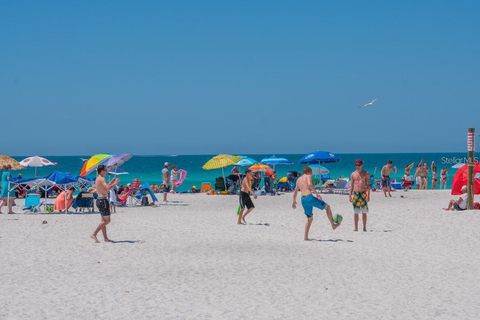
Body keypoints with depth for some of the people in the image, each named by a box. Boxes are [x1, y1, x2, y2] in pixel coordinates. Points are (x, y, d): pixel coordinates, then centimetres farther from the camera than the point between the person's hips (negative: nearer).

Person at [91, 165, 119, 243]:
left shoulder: (97, 179, 16)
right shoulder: (101, 179, -15)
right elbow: (107, 188, -26)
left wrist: (111, 183, 24)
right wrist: (115, 183, -13)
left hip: (99, 200, 11)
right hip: (103, 200, -11)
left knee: (104, 220, 14)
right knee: (107, 220, -9)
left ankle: (105, 238, 17)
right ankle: (94, 234, -12)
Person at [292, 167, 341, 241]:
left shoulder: (298, 179, 22)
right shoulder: (308, 176, 2)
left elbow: (295, 191, 30)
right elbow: (309, 184, -19)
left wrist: (294, 201, 41)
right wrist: (316, 193, -16)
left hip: (303, 200, 7)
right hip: (309, 197, -7)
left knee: (310, 219, 20)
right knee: (327, 207, 13)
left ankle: (305, 237, 12)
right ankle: (333, 225, 14)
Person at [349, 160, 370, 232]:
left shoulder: (365, 174, 4)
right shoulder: (353, 174, 9)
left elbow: (368, 185, 1)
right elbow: (351, 185, 12)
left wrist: (368, 195, -9)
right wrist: (350, 195, 4)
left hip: (363, 193, -1)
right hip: (355, 194, 2)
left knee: (364, 212, 1)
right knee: (355, 212, 1)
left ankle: (364, 227, 7)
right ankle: (356, 227, 6)